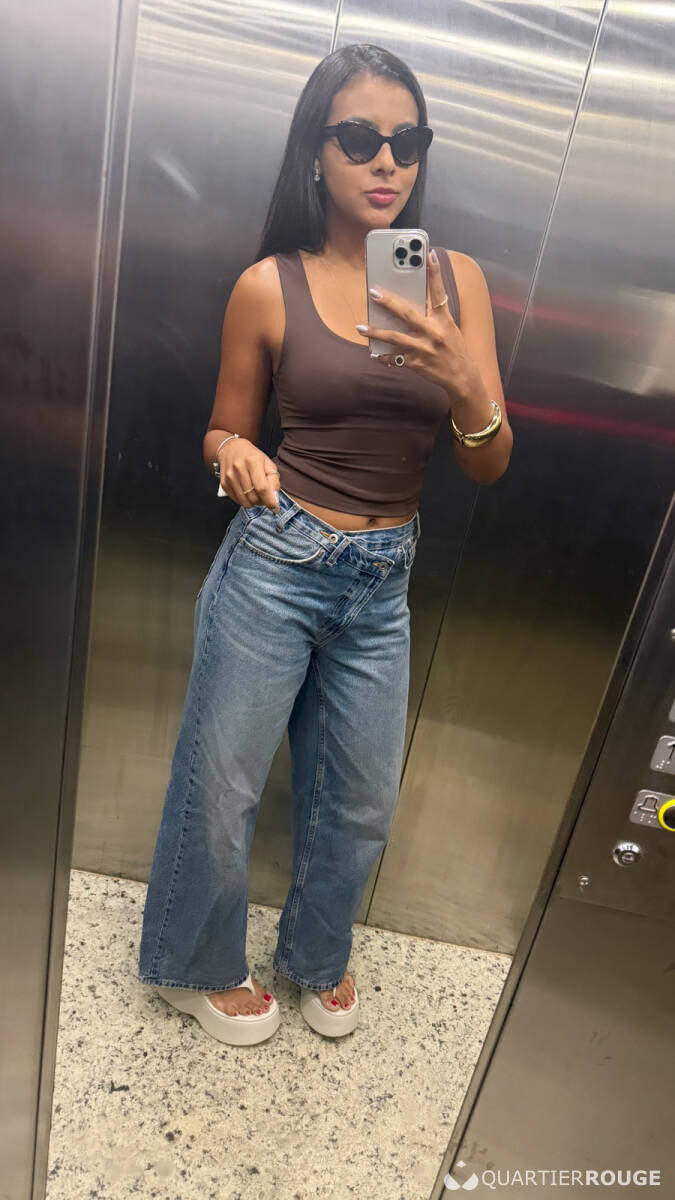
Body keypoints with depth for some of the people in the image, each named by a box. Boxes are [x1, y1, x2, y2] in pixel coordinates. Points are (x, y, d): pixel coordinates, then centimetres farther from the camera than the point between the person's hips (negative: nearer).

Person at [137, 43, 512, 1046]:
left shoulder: (457, 279, 3)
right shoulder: (269, 286, -4)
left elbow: (489, 467, -1)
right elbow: (226, 432, 6)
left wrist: (464, 381, -21)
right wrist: (233, 456, -17)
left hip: (384, 583, 3)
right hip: (274, 565, -3)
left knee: (360, 803, 16)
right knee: (219, 784, 8)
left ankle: (319, 957, 48)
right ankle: (199, 966, 42)